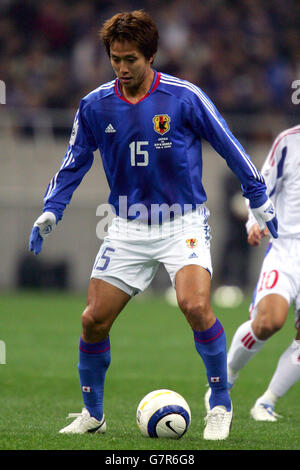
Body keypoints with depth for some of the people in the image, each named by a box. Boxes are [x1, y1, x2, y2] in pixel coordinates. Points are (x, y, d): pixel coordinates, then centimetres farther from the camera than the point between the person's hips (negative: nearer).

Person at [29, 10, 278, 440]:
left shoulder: (184, 97, -11)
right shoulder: (95, 105, -3)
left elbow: (230, 147, -1)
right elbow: (74, 162, 9)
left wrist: (260, 202, 4)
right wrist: (50, 212, -2)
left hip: (183, 222, -3)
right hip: (128, 227, 3)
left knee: (195, 306, -25)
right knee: (94, 320, -3)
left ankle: (221, 405, -6)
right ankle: (92, 414, 17)